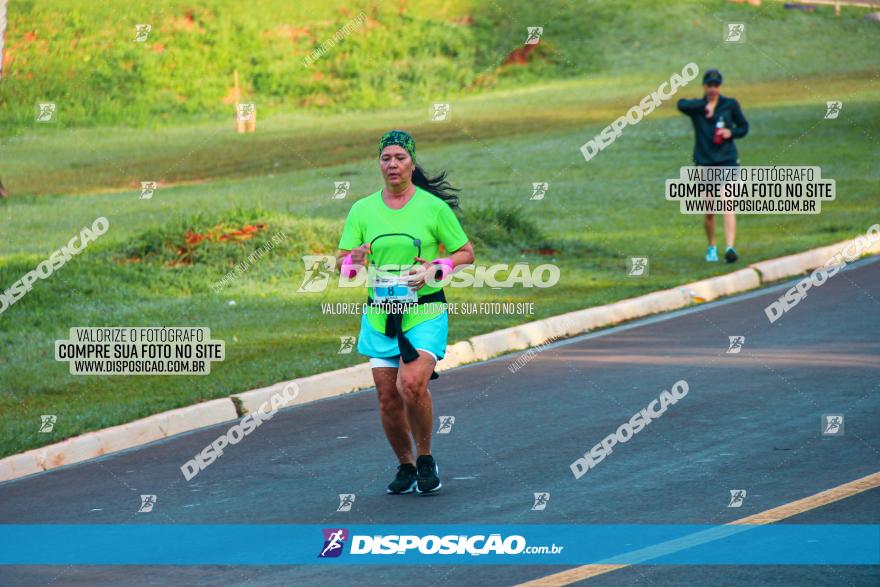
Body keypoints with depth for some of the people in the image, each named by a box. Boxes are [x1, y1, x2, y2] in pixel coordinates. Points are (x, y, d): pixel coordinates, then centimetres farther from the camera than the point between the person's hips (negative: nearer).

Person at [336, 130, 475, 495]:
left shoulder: (433, 207, -2)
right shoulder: (362, 209, 6)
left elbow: (466, 252, 5)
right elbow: (341, 262, 7)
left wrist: (435, 270, -13)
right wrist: (354, 258, -16)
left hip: (425, 312, -4)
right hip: (379, 314, 4)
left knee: (411, 384, -24)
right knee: (388, 399, 3)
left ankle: (426, 459, -4)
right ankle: (405, 466, 24)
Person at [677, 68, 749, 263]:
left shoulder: (730, 105, 4)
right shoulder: (697, 107, 2)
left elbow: (744, 127, 12)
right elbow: (681, 105, -20)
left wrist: (731, 132, -8)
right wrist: (704, 105, -27)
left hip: (727, 161, -1)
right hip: (704, 163, 1)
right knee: (709, 211, 6)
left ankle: (730, 248, -25)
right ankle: (711, 247, 27)